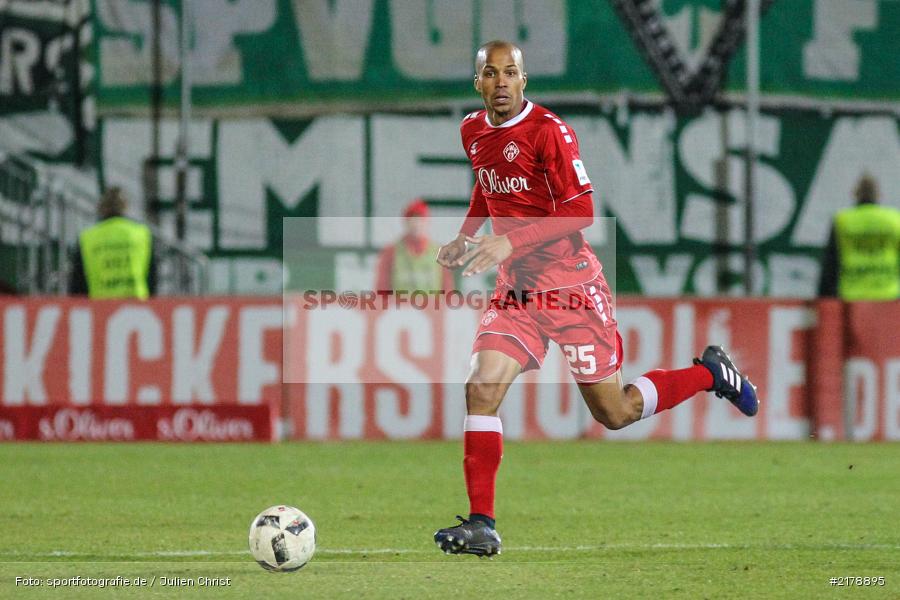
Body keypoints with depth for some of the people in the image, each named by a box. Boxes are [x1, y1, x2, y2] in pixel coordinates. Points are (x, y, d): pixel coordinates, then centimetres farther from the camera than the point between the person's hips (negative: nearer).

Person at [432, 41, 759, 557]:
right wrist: (465, 237, 10)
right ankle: (482, 525, -11)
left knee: (614, 412, 4)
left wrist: (510, 242, -26)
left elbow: (580, 212, -18)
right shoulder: (473, 132, 5)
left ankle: (710, 373, 29)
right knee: (481, 389, -14)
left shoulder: (549, 131, -16)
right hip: (517, 289, 5)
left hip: (571, 285, -5)